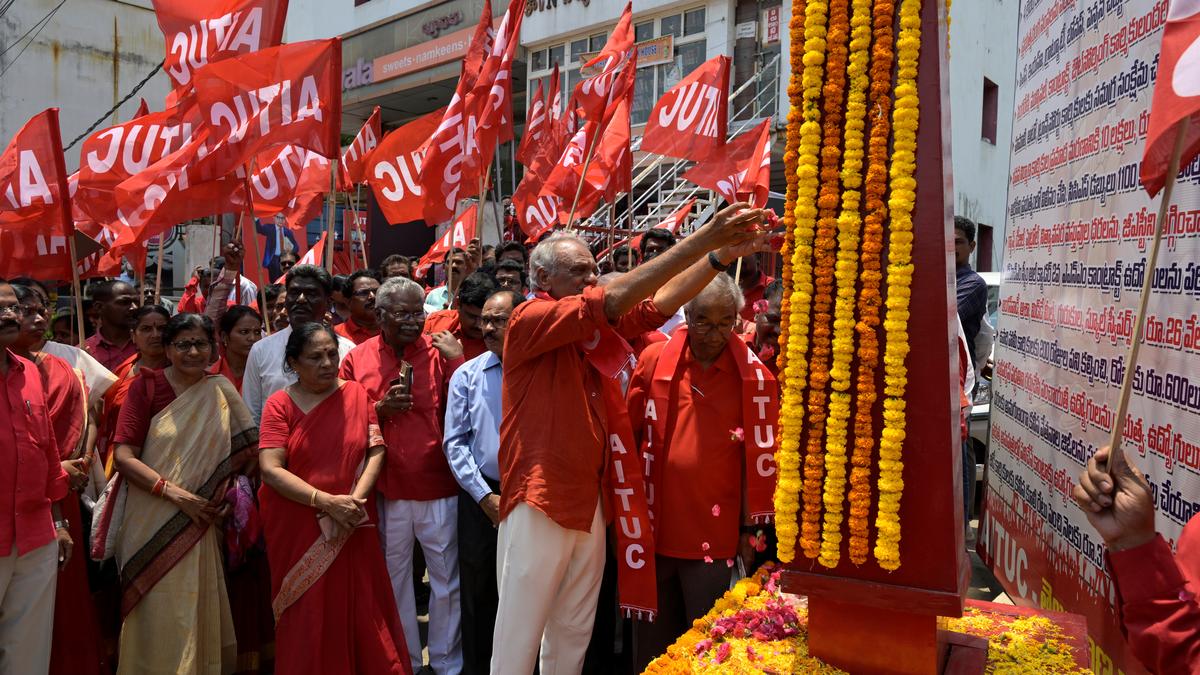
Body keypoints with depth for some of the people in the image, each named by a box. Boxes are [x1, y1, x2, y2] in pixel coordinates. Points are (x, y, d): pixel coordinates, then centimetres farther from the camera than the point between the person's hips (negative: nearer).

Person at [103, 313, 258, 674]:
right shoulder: (146, 387, -5)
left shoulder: (222, 391, 4)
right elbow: (124, 456, -10)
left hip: (199, 522, 3)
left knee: (197, 613, 7)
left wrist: (227, 493, -3)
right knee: (157, 614, 2)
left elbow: (242, 450, 11)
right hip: (151, 520, -2)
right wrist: (176, 494, -18)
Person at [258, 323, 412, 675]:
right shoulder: (280, 404, -5)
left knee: (360, 610, 7)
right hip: (298, 530, -1)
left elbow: (375, 449, -1)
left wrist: (357, 498, -17)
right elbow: (271, 470, -13)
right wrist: (327, 502, -21)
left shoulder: (356, 394, 2)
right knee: (307, 617, 8)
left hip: (351, 528, 1)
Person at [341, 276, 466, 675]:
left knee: (447, 582, 8)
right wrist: (380, 409, -12)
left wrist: (457, 360, -15)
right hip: (385, 491, 1)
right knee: (393, 581, 15)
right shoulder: (357, 359, 3)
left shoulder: (439, 352, -1)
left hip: (438, 488, -1)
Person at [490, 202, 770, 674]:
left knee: (573, 634, 17)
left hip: (589, 502, 7)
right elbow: (615, 299, -22)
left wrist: (720, 255, -9)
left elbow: (658, 304, 3)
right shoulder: (530, 320, -12)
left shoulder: (591, 330, 9)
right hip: (539, 503, -7)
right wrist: (703, 240, -23)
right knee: (520, 634, 5)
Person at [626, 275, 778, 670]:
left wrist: (750, 528, 0)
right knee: (652, 637, 15)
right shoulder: (653, 360, 0)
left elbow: (758, 456, -1)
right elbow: (628, 435, 6)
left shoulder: (752, 376, -4)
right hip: (652, 527, 2)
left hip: (714, 534, -1)